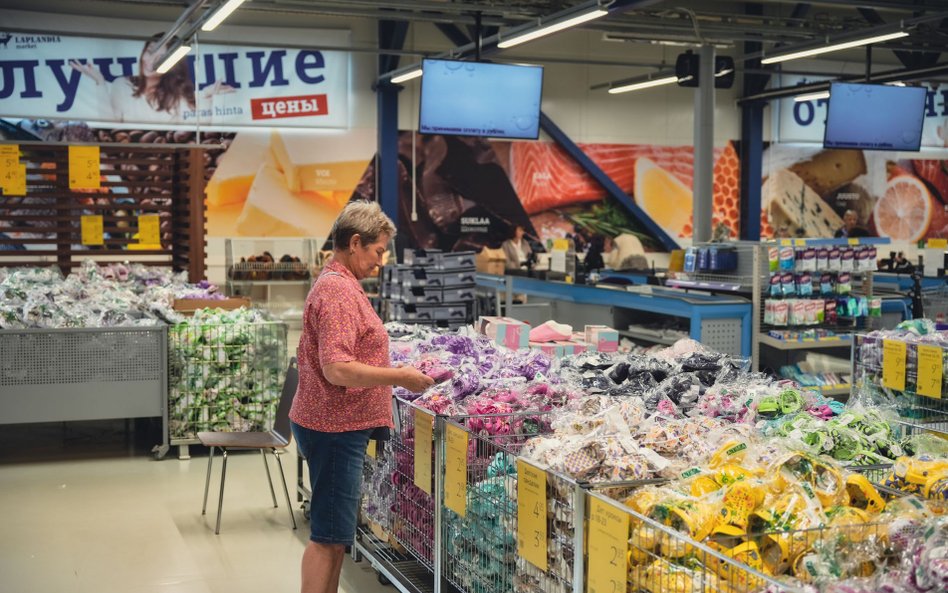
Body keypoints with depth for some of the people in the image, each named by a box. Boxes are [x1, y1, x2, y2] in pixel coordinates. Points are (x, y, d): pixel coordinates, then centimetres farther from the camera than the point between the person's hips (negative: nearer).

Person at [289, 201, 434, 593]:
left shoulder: (334, 283, 15)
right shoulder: (339, 291, -19)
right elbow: (337, 370, -27)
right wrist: (400, 377, -21)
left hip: (337, 425, 10)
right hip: (334, 428, -10)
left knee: (336, 533, 17)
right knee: (329, 535, -3)